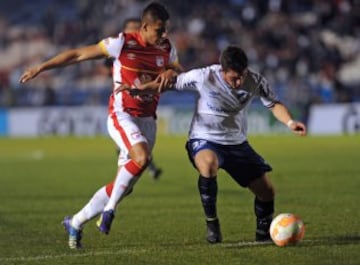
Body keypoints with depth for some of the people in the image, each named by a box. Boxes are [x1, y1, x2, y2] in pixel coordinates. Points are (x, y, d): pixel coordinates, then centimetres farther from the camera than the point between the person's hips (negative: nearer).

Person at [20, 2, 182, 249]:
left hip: (148, 120, 6)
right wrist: (41, 67, -3)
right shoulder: (122, 43, -10)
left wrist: (171, 72, -8)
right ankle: (109, 209, -17)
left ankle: (76, 222, 17)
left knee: (124, 185, 1)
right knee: (142, 157, -33)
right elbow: (77, 54, -4)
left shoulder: (166, 48, 5)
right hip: (122, 115, -6)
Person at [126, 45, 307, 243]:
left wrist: (290, 122, -22)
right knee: (209, 163, -40)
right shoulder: (203, 77, -21)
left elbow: (274, 104, -2)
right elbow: (171, 83, -9)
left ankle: (264, 233, 29)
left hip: (237, 143, 4)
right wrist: (137, 90, -18)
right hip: (204, 140, -4)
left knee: (267, 191, -1)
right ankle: (211, 222, -22)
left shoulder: (255, 80, -13)